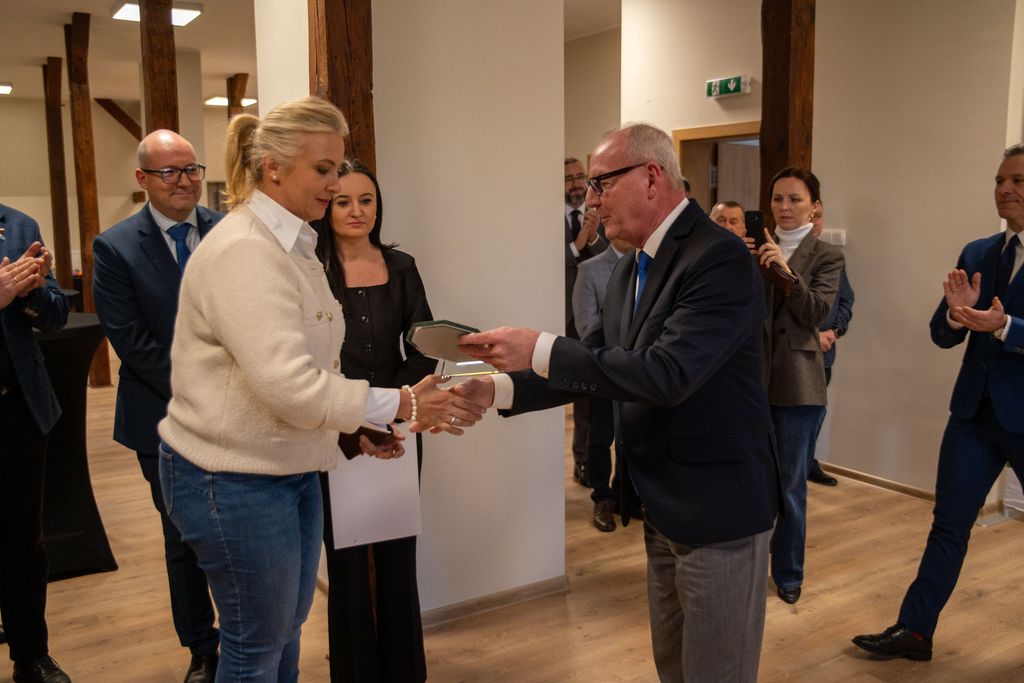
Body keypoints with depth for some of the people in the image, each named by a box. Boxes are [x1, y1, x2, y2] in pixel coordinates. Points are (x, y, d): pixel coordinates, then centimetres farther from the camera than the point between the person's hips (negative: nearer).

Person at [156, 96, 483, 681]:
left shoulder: (294, 246, 9)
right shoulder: (243, 252, -22)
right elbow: (288, 385, -29)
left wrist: (354, 426, 5)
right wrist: (403, 405, -23)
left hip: (291, 467, 9)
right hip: (234, 479, -9)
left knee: (289, 625, 21)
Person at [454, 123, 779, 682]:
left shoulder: (720, 259, -20)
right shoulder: (629, 272, 9)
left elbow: (667, 373, -30)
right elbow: (595, 366, 11)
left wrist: (541, 351, -28)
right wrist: (499, 391, 0)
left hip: (718, 508, -9)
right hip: (662, 510, 9)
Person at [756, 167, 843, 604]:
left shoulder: (826, 255, 1)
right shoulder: (757, 250, 8)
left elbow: (817, 312, -11)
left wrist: (786, 269, -24)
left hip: (797, 381, -3)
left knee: (790, 485, 5)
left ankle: (788, 573, 21)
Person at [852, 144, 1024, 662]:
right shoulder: (976, 254, 7)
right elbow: (943, 337, 5)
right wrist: (955, 312, -14)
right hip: (975, 411, 5)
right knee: (948, 524, 10)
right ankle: (915, 631, 18)